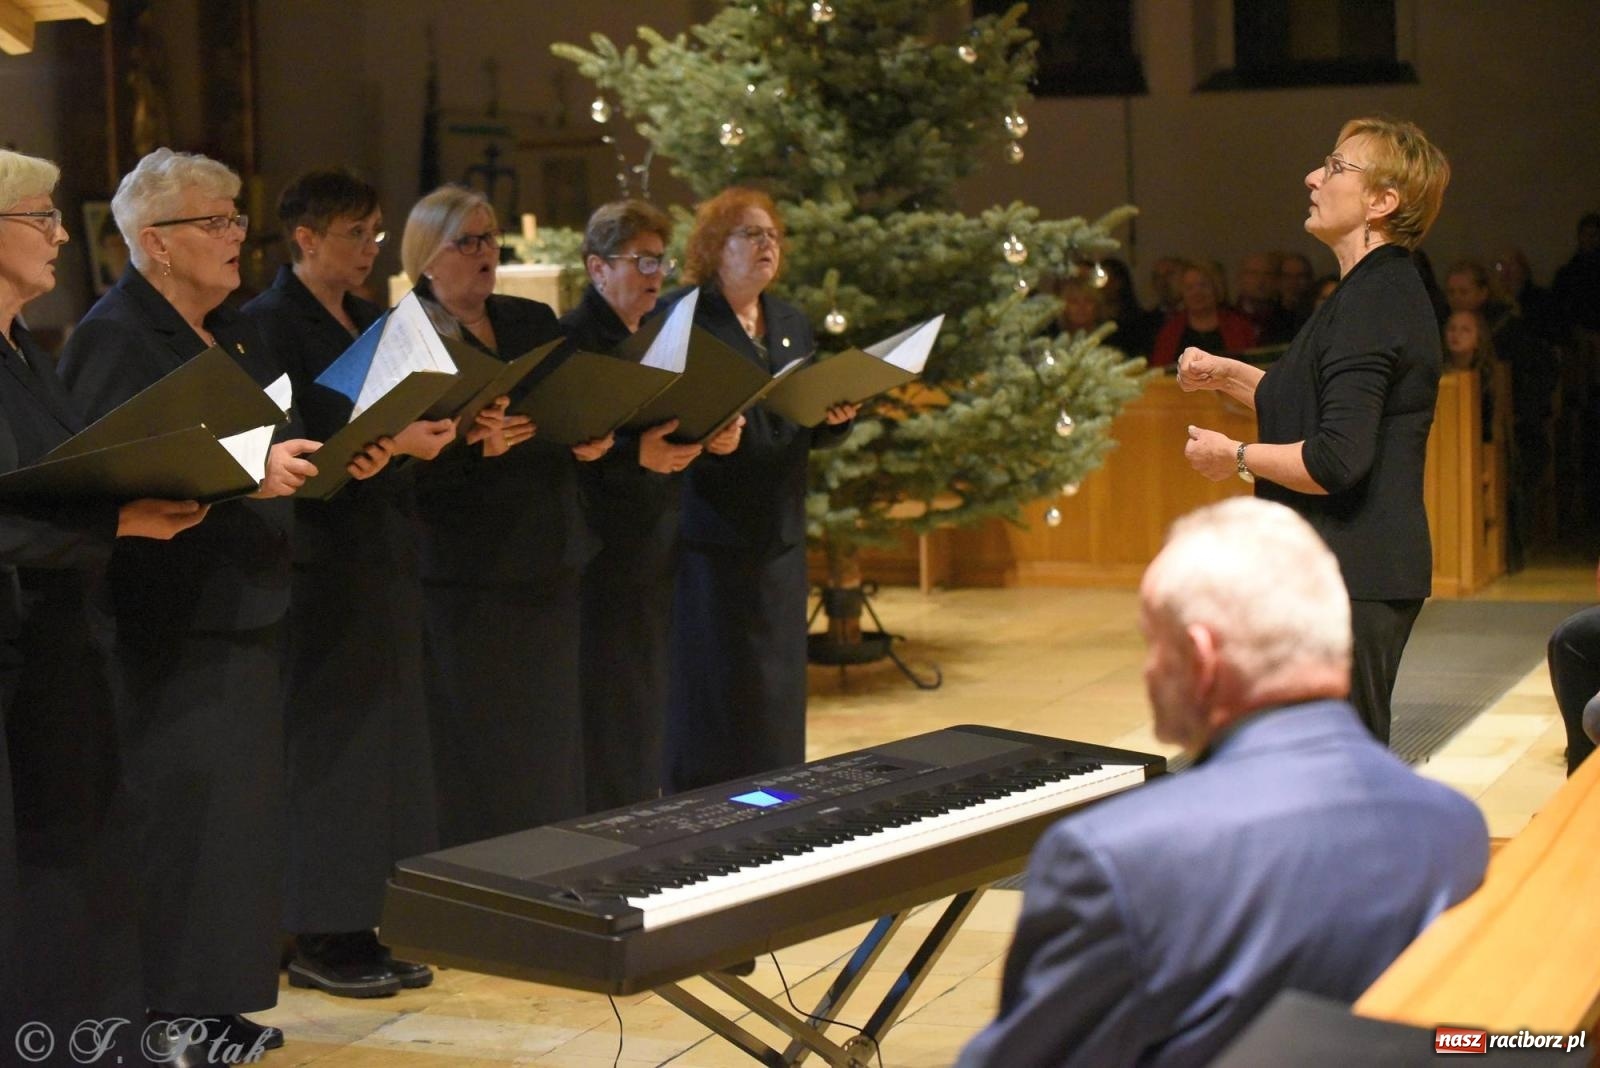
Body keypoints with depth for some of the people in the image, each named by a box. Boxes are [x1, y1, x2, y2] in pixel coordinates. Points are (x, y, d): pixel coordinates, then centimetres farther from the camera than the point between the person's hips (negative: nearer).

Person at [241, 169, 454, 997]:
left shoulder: (372, 322, 16)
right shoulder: (270, 324, -9)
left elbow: (396, 421, 14)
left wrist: (434, 432, -7)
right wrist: (390, 445, -24)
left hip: (386, 554, 8)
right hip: (321, 558, -8)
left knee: (387, 737, 9)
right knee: (327, 744, -3)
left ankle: (366, 926, 16)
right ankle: (318, 938, 6)